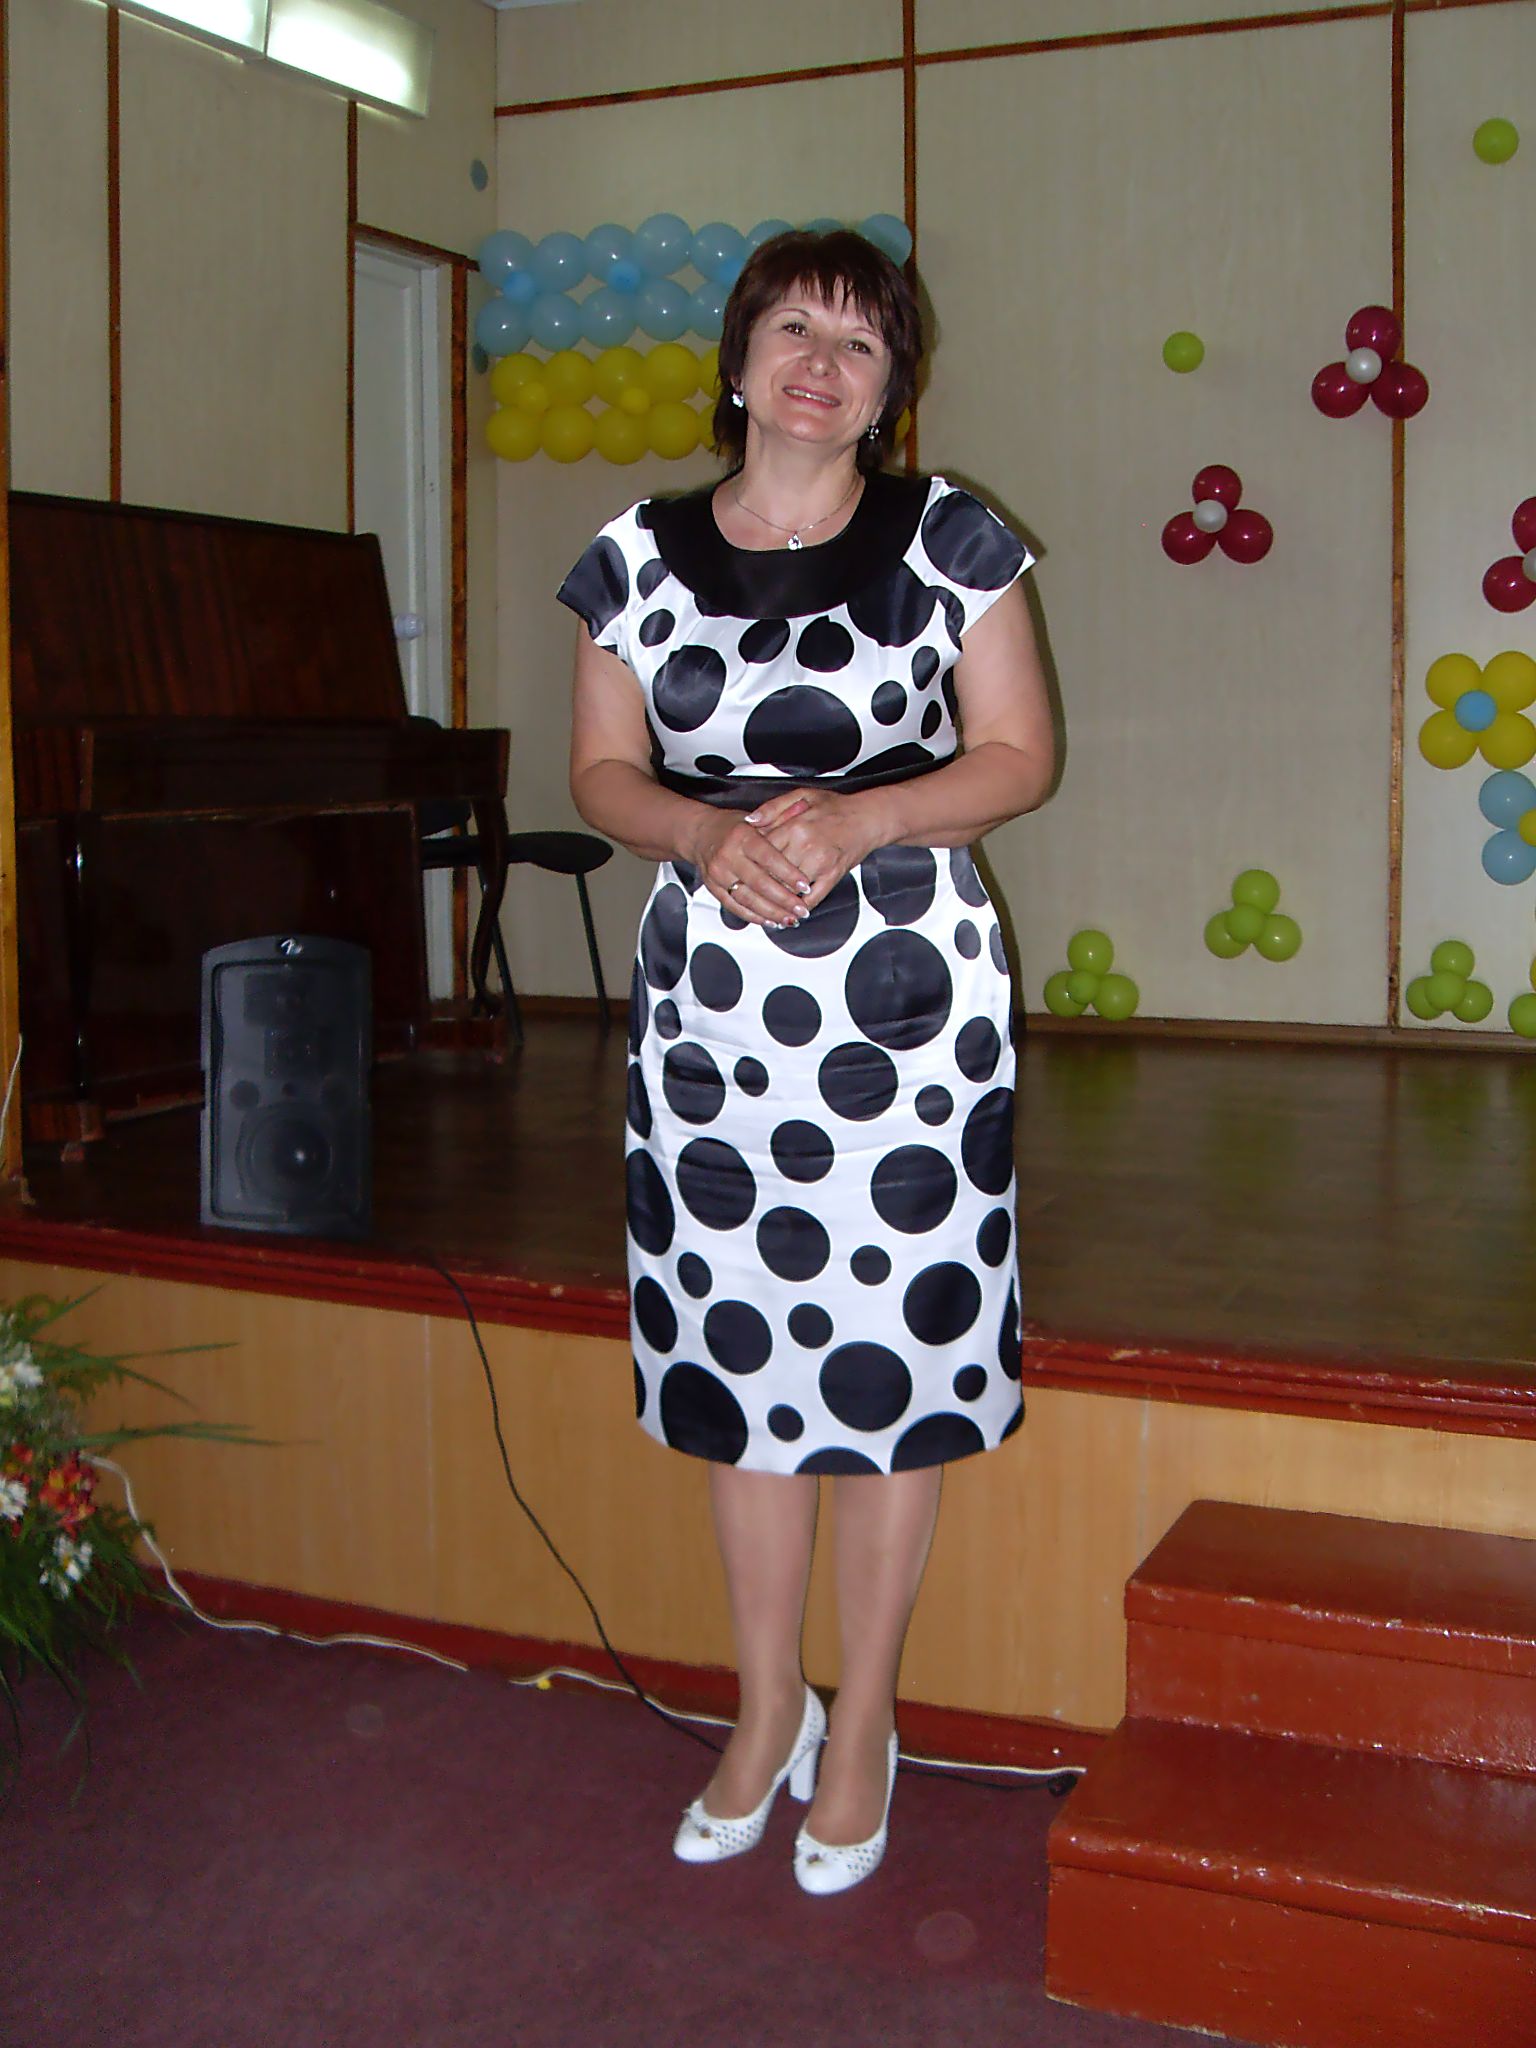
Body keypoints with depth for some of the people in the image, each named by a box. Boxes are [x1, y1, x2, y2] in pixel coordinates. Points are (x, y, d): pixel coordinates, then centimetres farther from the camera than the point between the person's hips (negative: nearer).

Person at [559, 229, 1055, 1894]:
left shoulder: (947, 538, 1)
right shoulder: (640, 555, 7)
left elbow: (1019, 755, 1)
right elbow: (600, 771, 9)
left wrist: (862, 818, -16)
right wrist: (705, 834, -12)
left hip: (904, 989, -2)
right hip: (707, 988, 3)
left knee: (888, 1354, 3)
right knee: (737, 1348, 9)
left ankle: (861, 1724, 21)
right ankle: (766, 1707, 28)